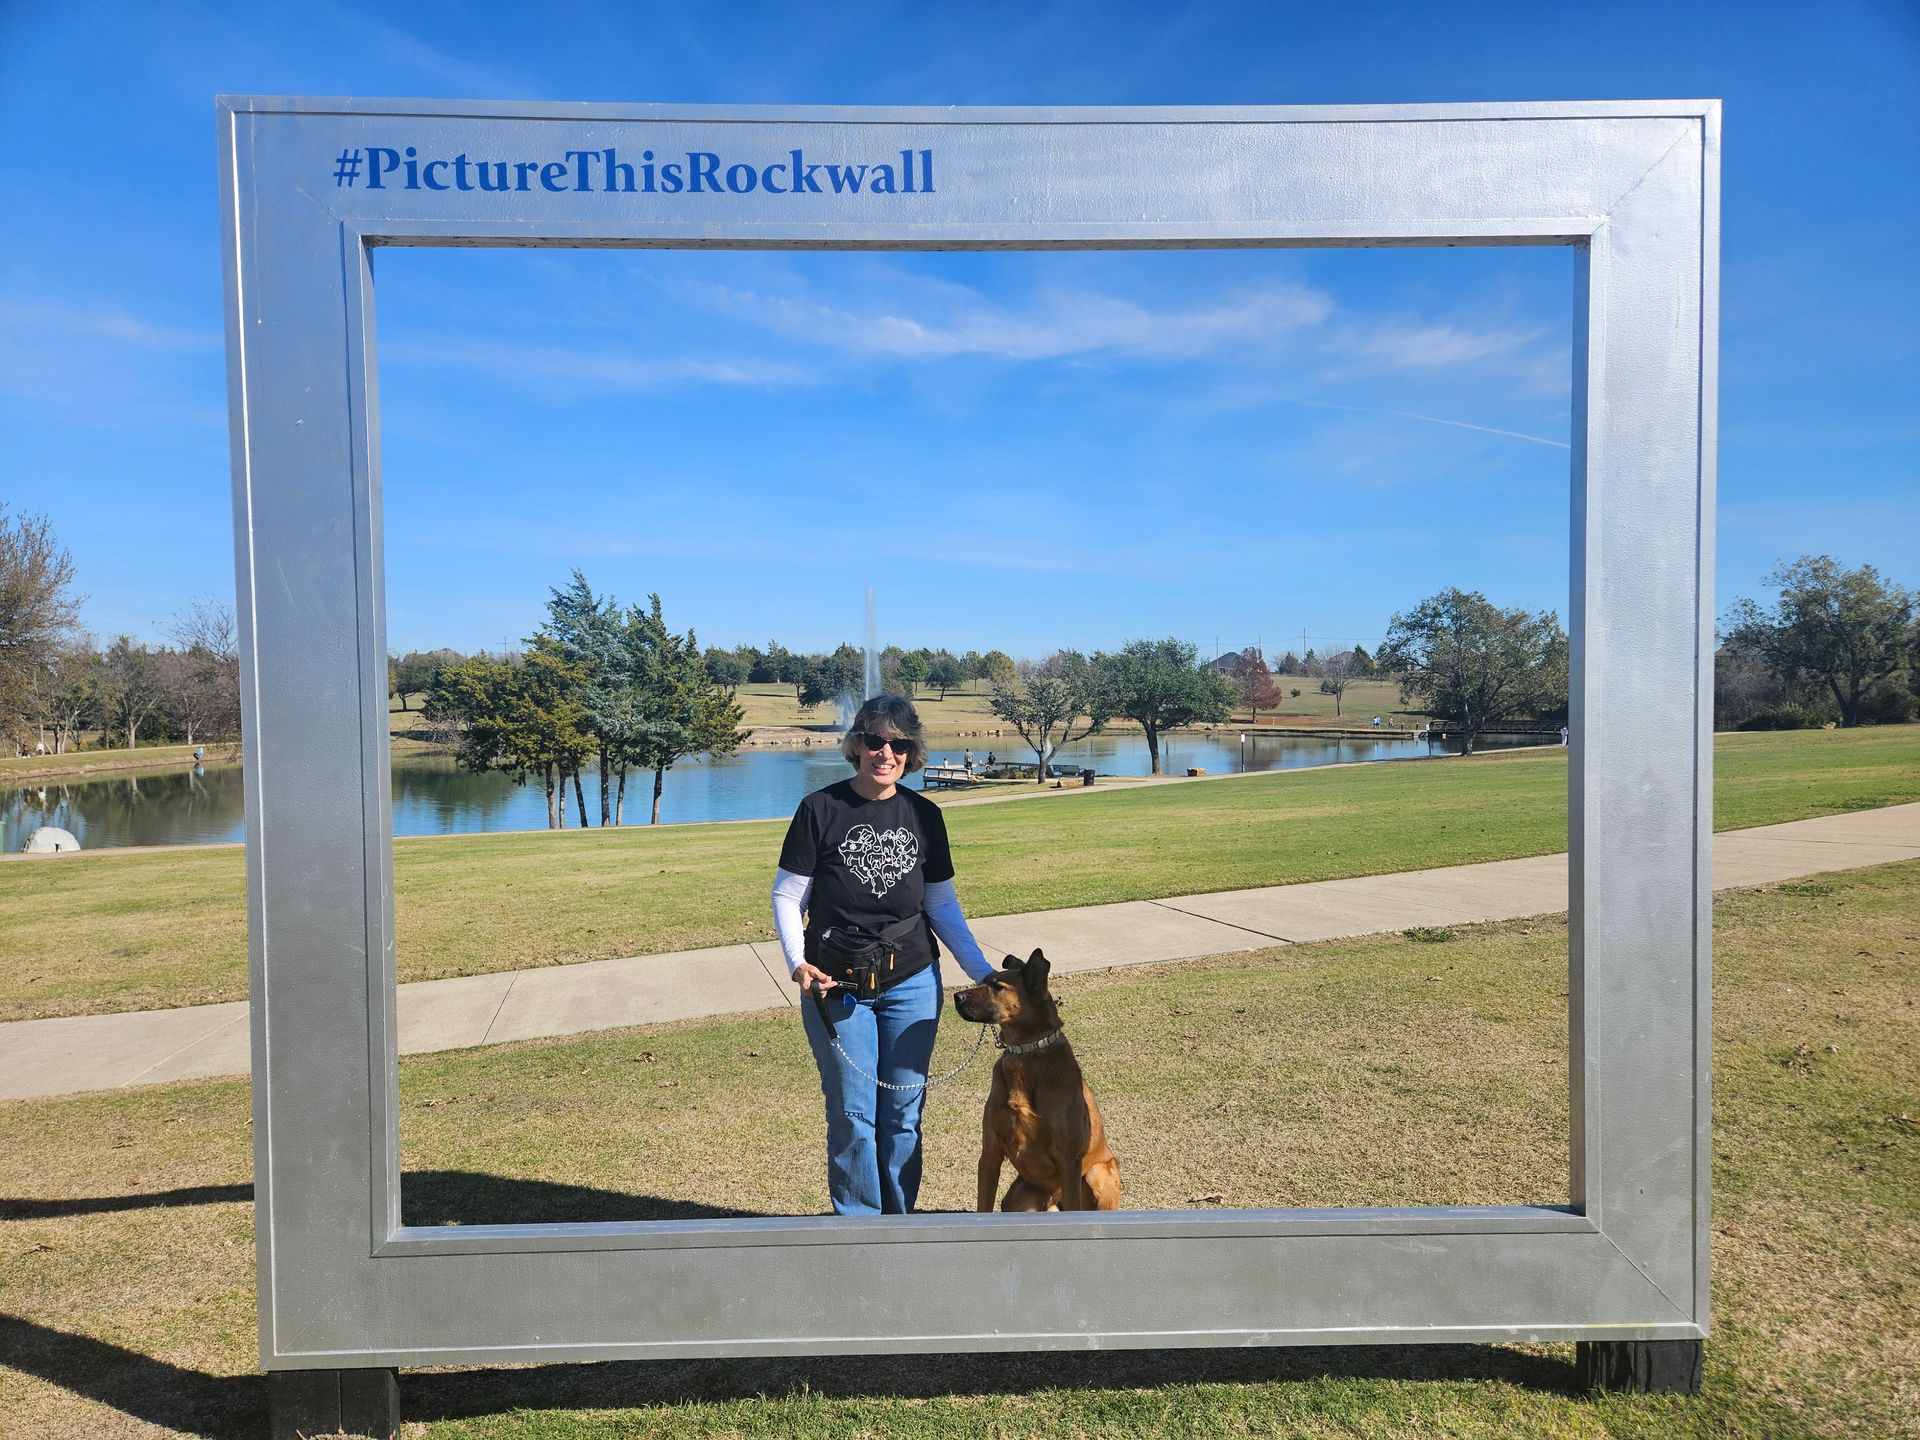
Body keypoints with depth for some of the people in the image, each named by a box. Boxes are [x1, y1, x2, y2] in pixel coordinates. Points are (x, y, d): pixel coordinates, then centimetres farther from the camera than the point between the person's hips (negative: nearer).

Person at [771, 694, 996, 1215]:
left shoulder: (924, 815, 2)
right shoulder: (821, 809, -8)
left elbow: (942, 904, 9)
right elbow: (787, 895, -4)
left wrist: (982, 972, 3)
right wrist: (797, 962, -19)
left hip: (913, 984, 3)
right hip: (836, 987, -2)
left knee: (903, 1114, 10)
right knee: (852, 1117, 5)